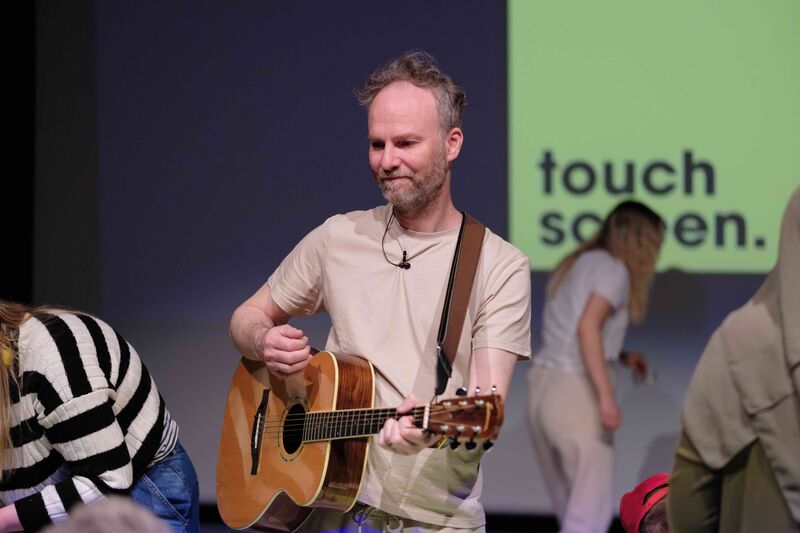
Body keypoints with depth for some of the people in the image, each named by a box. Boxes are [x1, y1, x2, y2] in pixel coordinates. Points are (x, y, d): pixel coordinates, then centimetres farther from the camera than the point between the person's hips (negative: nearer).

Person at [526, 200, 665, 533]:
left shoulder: (576, 264, 19)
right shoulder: (613, 269, -7)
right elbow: (587, 327, -21)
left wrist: (622, 356, 16)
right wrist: (606, 396, -24)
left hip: (542, 385, 9)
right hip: (574, 390, -9)